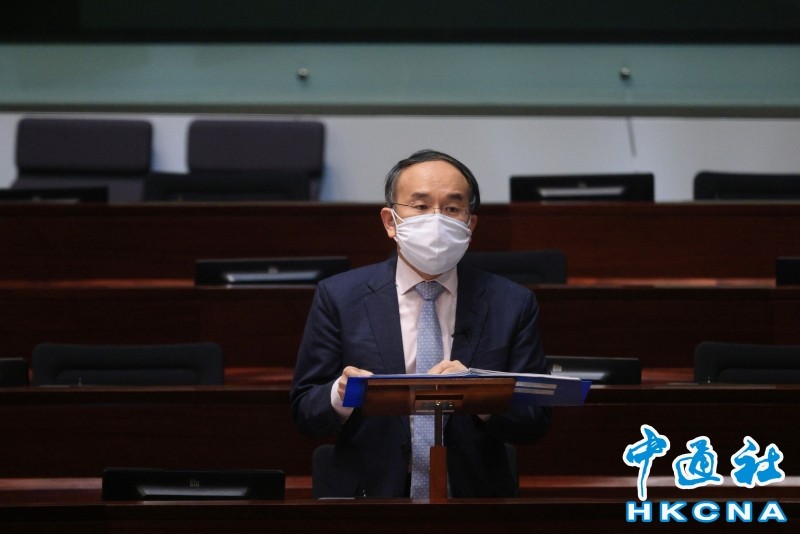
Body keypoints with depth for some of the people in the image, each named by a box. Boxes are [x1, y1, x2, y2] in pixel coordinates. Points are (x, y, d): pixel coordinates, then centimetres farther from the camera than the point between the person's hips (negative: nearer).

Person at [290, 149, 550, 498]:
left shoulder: (512, 304, 8)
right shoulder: (340, 297, 6)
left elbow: (536, 422, 6)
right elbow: (304, 411, 7)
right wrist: (342, 395, -15)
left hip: (472, 495, 0)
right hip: (375, 492, 1)